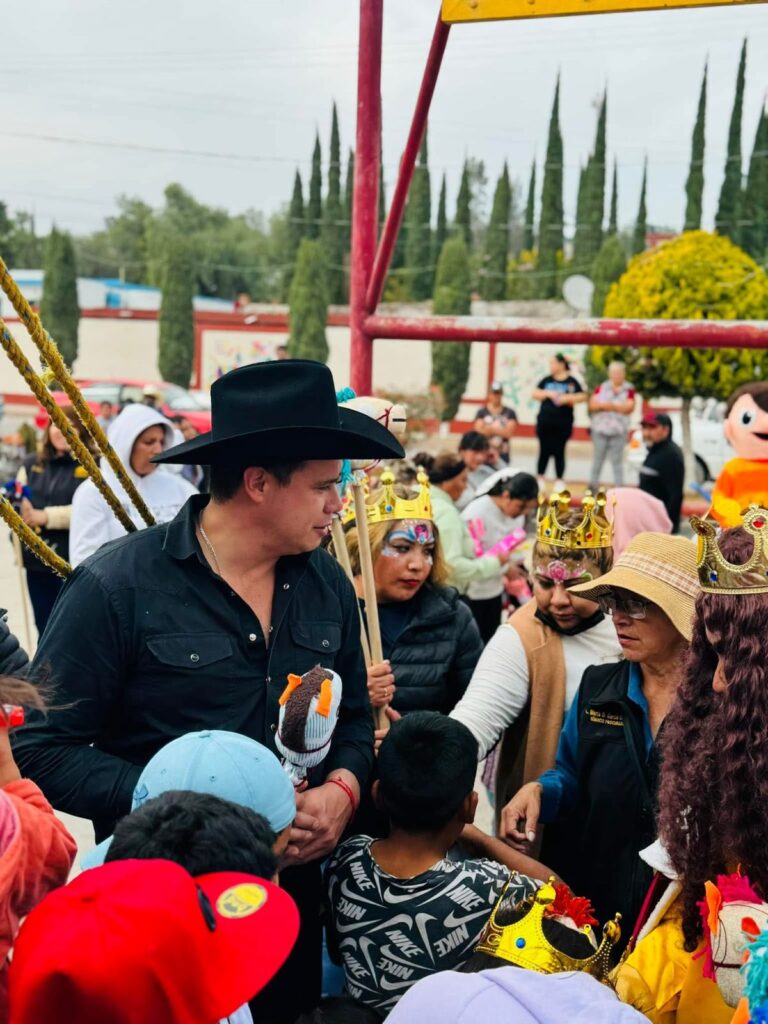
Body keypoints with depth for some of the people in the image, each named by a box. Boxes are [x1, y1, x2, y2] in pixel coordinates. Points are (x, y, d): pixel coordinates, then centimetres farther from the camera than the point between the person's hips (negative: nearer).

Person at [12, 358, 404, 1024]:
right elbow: (44, 747, -15)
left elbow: (354, 715, 13)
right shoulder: (118, 588, -16)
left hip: (295, 893, 5)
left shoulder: (327, 586, 2)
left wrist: (343, 788, -8)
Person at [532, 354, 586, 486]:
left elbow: (582, 396, -6)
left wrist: (567, 398, -19)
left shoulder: (571, 381, -2)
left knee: (559, 452, 2)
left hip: (563, 423, -2)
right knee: (544, 451, 6)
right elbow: (535, 394, 6)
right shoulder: (546, 380, 6)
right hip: (545, 422, 2)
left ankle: (560, 481, 10)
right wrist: (548, 393, -10)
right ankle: (540, 479, 12)